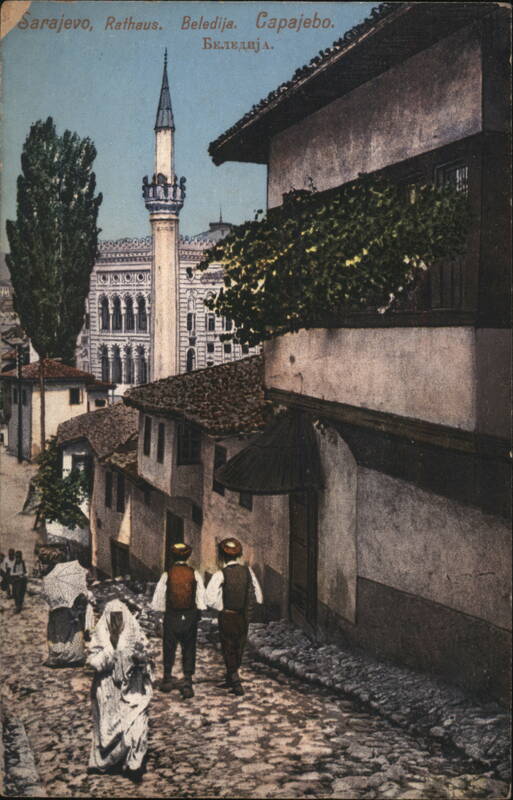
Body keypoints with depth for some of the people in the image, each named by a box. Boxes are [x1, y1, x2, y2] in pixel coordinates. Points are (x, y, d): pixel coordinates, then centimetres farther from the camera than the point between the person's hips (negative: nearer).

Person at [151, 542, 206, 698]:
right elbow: (201, 599, -4)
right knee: (189, 650, 9)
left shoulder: (166, 575, -7)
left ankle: (167, 680, 29)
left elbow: (157, 602, -6)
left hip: (171, 617, 0)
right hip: (190, 618, 0)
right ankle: (187, 681, 1)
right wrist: (197, 614, 9)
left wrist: (164, 611, 11)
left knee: (169, 649, 16)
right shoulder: (195, 574, -4)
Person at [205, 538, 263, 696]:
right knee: (239, 649, 20)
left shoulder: (220, 575, -16)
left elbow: (210, 599, -24)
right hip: (245, 616, 4)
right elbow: (258, 597, 2)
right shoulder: (248, 571, -4)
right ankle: (231, 678, 37)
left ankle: (236, 683, 7)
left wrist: (222, 607, -7)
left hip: (227, 617, -4)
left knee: (228, 651, 11)